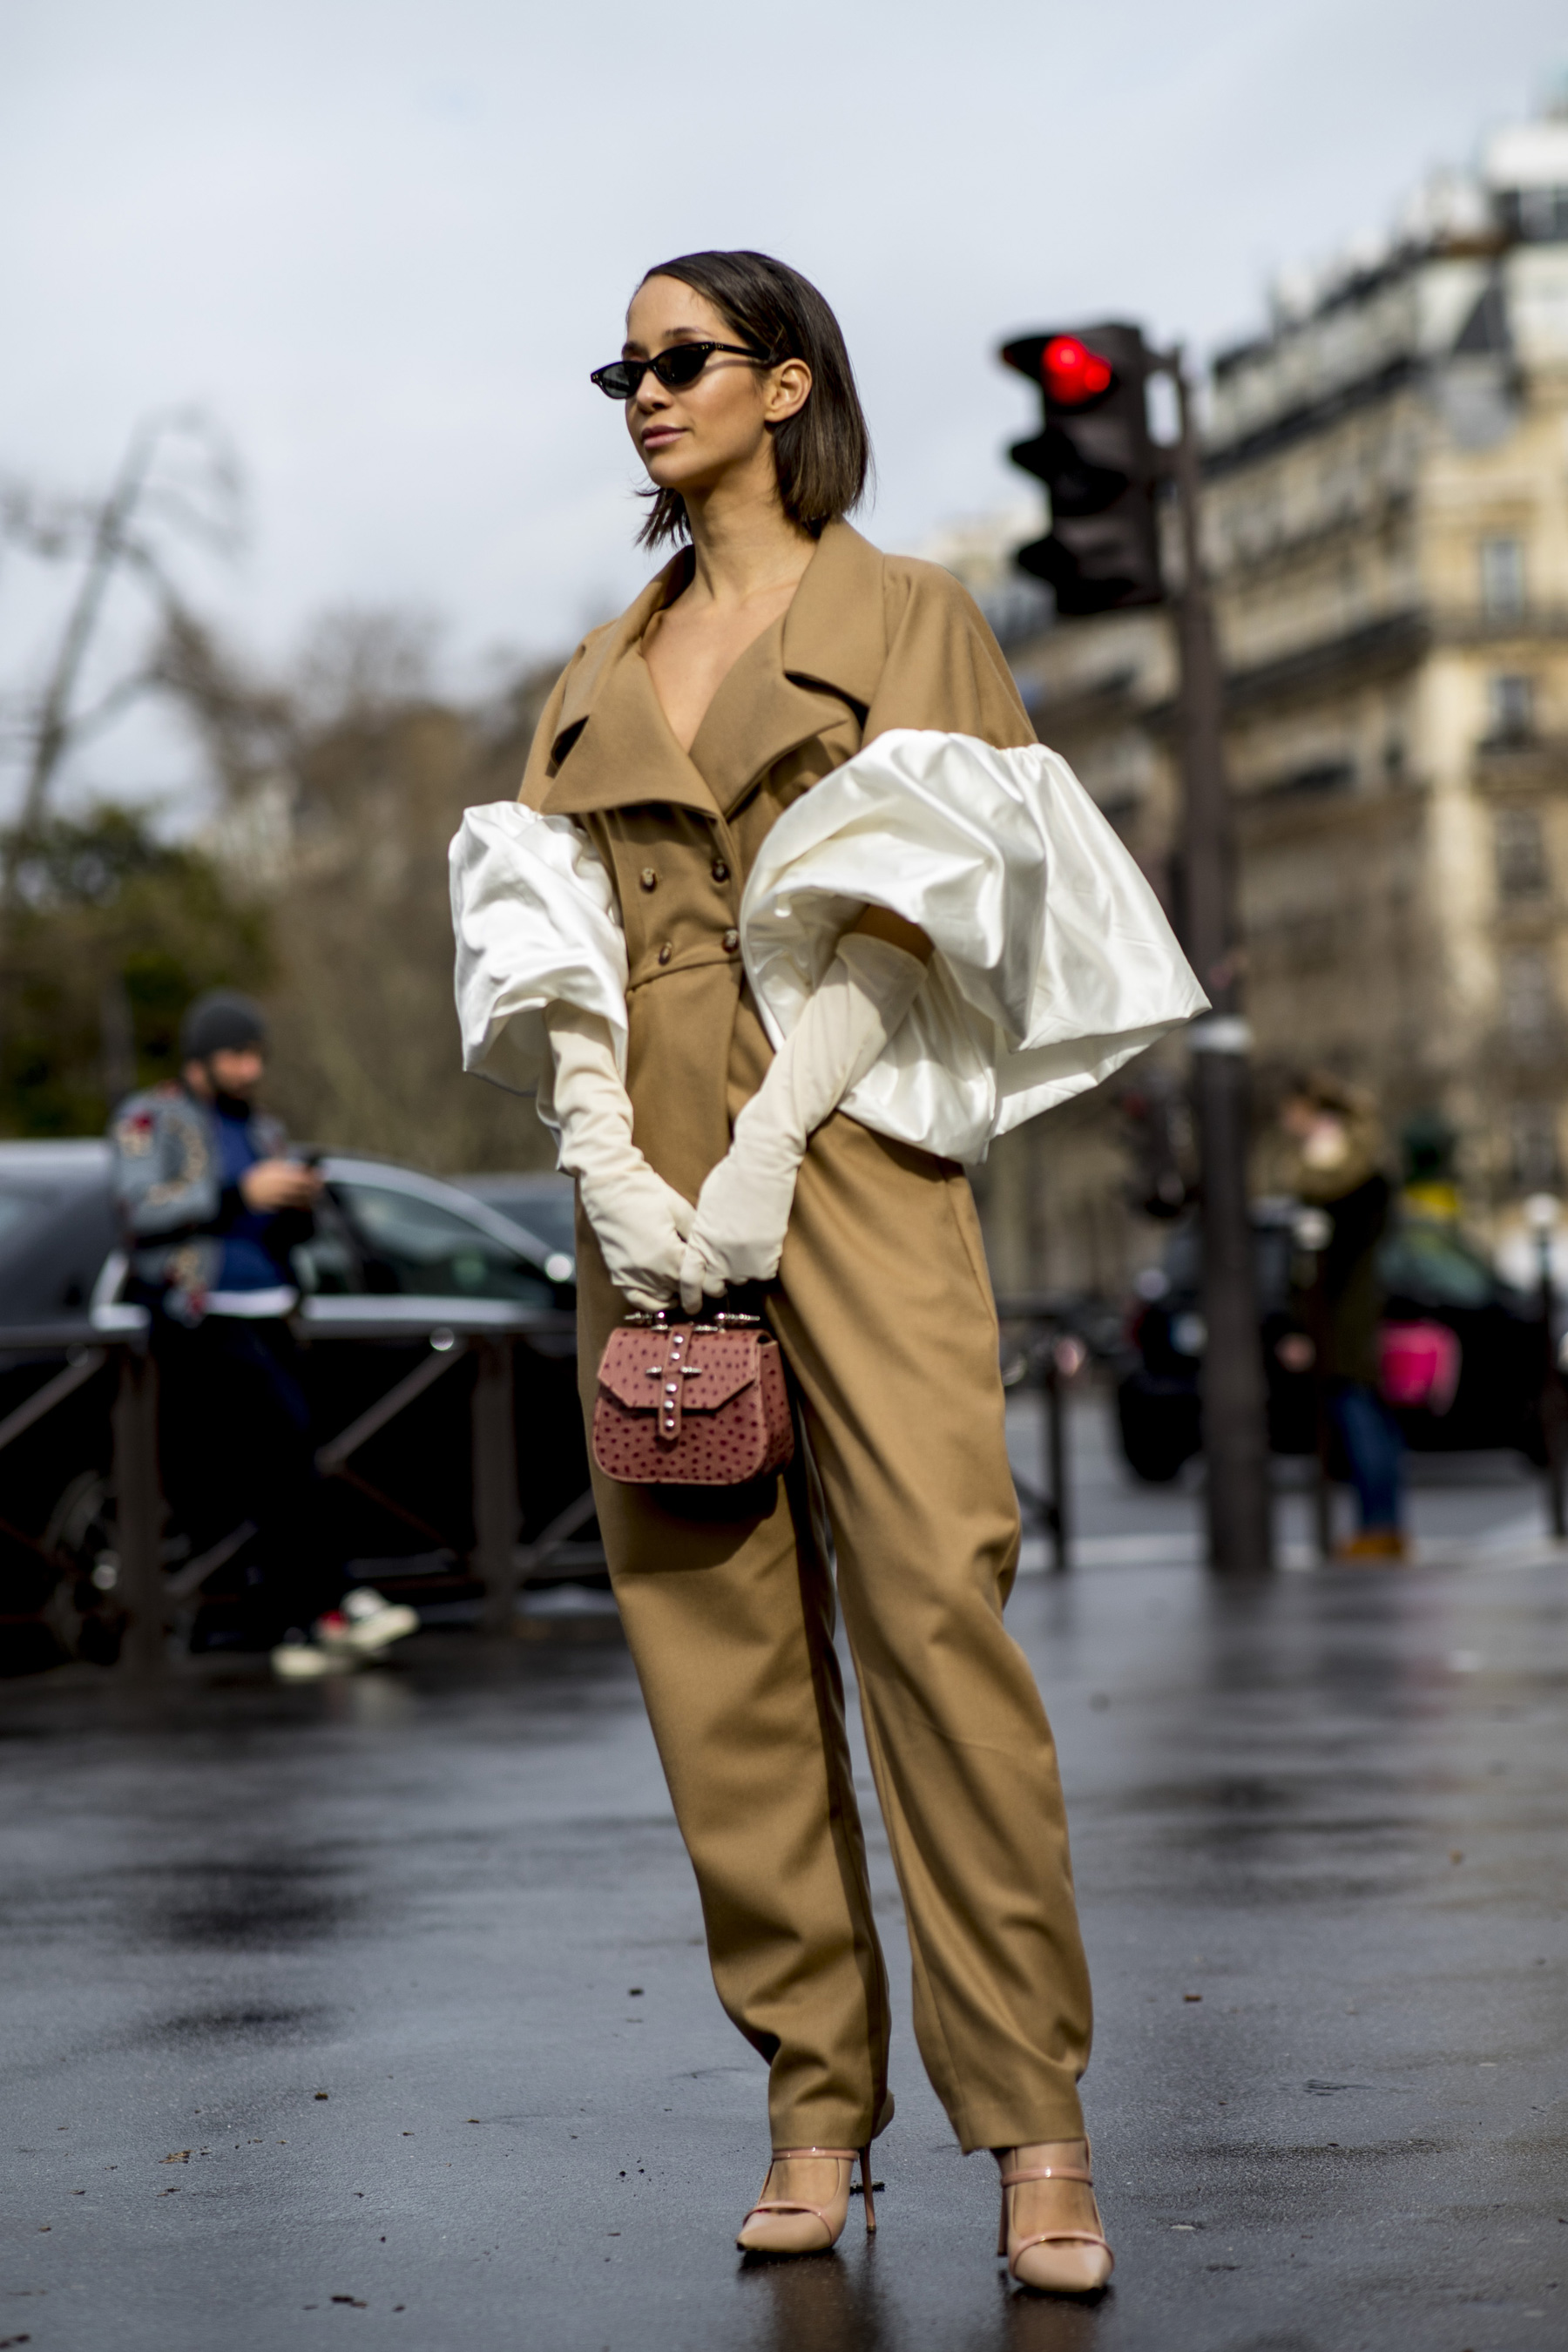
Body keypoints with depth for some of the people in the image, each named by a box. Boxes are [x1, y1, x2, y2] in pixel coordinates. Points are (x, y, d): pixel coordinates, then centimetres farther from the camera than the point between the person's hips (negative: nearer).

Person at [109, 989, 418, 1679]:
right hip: (200, 1319, -7)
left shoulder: (261, 1130, 21)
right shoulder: (150, 1121, 2)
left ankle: (284, 1630, 4)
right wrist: (240, 1193, -20)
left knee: (267, 1473, 1)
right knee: (285, 1436, -22)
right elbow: (142, 1208, -13)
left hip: (265, 1314, 7)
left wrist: (299, 1207, -3)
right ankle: (332, 1605, -23)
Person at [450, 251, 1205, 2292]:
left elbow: (889, 912, -4)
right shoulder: (602, 670, 20)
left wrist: (765, 1158, -14)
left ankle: (1033, 2123, -9)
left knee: (935, 1597, -14)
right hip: (648, 1176, 5)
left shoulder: (902, 616, 7)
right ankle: (818, 2110, 7)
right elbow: (551, 933, 10)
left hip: (850, 1150, -4)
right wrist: (605, 1162, -7)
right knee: (715, 1634, 0)